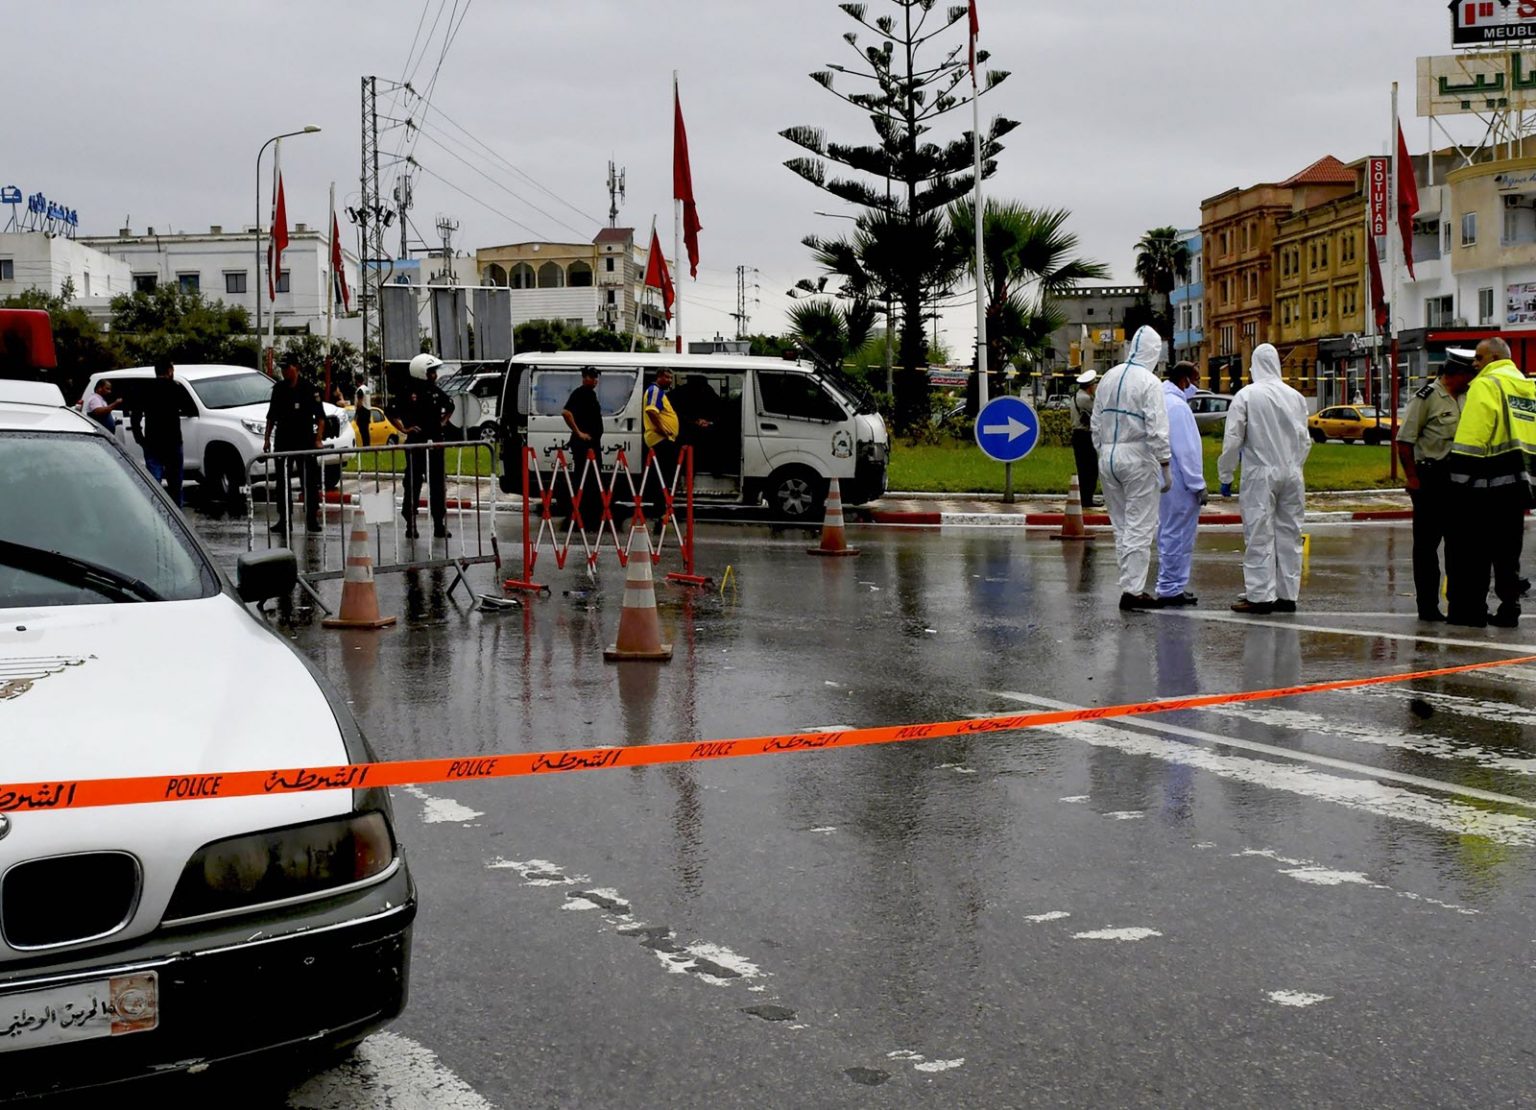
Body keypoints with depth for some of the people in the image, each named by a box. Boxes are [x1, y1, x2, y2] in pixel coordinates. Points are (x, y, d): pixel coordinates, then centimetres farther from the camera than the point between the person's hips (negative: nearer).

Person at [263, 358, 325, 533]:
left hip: (305, 441, -4)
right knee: (282, 482, 5)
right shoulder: (278, 389, 9)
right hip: (283, 441, 4)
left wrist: (318, 439, -12)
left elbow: (320, 417, -3)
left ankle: (312, 519, 4)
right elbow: (271, 416, 18)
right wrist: (267, 438, 13)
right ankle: (283, 520, 11)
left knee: (309, 482, -1)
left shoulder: (308, 389, -3)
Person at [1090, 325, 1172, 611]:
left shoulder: (1109, 378, 9)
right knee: (1140, 526, -2)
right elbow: (1157, 429, -15)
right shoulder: (1149, 382, -11)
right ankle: (1133, 590, -4)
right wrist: (1165, 466, -10)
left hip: (1108, 457, 7)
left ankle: (1130, 585, 16)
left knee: (1121, 525, 12)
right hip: (1137, 458, -6)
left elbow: (1095, 423, 14)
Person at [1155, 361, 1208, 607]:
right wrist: (1198, 485, -16)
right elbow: (1186, 450, -20)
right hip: (1179, 482, -10)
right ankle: (1170, 589, -1)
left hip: (1167, 480, 10)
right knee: (1178, 536, -5)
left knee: (1169, 534, 16)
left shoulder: (1163, 401, 14)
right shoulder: (1177, 406, -17)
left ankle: (1170, 586, 24)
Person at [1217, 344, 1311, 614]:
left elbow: (1233, 439, -8)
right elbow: (1305, 440, 12)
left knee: (1259, 536, -1)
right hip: (1291, 474, 4)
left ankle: (1260, 596, -3)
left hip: (1260, 474, -4)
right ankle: (1287, 595, 13)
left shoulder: (1246, 395, -7)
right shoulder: (1295, 396, 5)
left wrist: (1226, 476, 1)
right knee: (1289, 534, 9)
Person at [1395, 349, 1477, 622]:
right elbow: (1404, 440, -13)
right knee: (1427, 544, 0)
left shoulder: (1463, 399, 15)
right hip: (1430, 479, -8)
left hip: (1457, 478, 8)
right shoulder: (1425, 398, -10)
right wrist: (1411, 477, -17)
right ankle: (1428, 607, 4)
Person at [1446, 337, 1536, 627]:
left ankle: (1470, 610, 3)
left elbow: (1470, 440, -17)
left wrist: (1461, 479, -13)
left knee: (1473, 551, 1)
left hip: (1483, 486, -7)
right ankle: (1509, 609, 15)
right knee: (1508, 552, 14)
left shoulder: (1486, 385, -9)